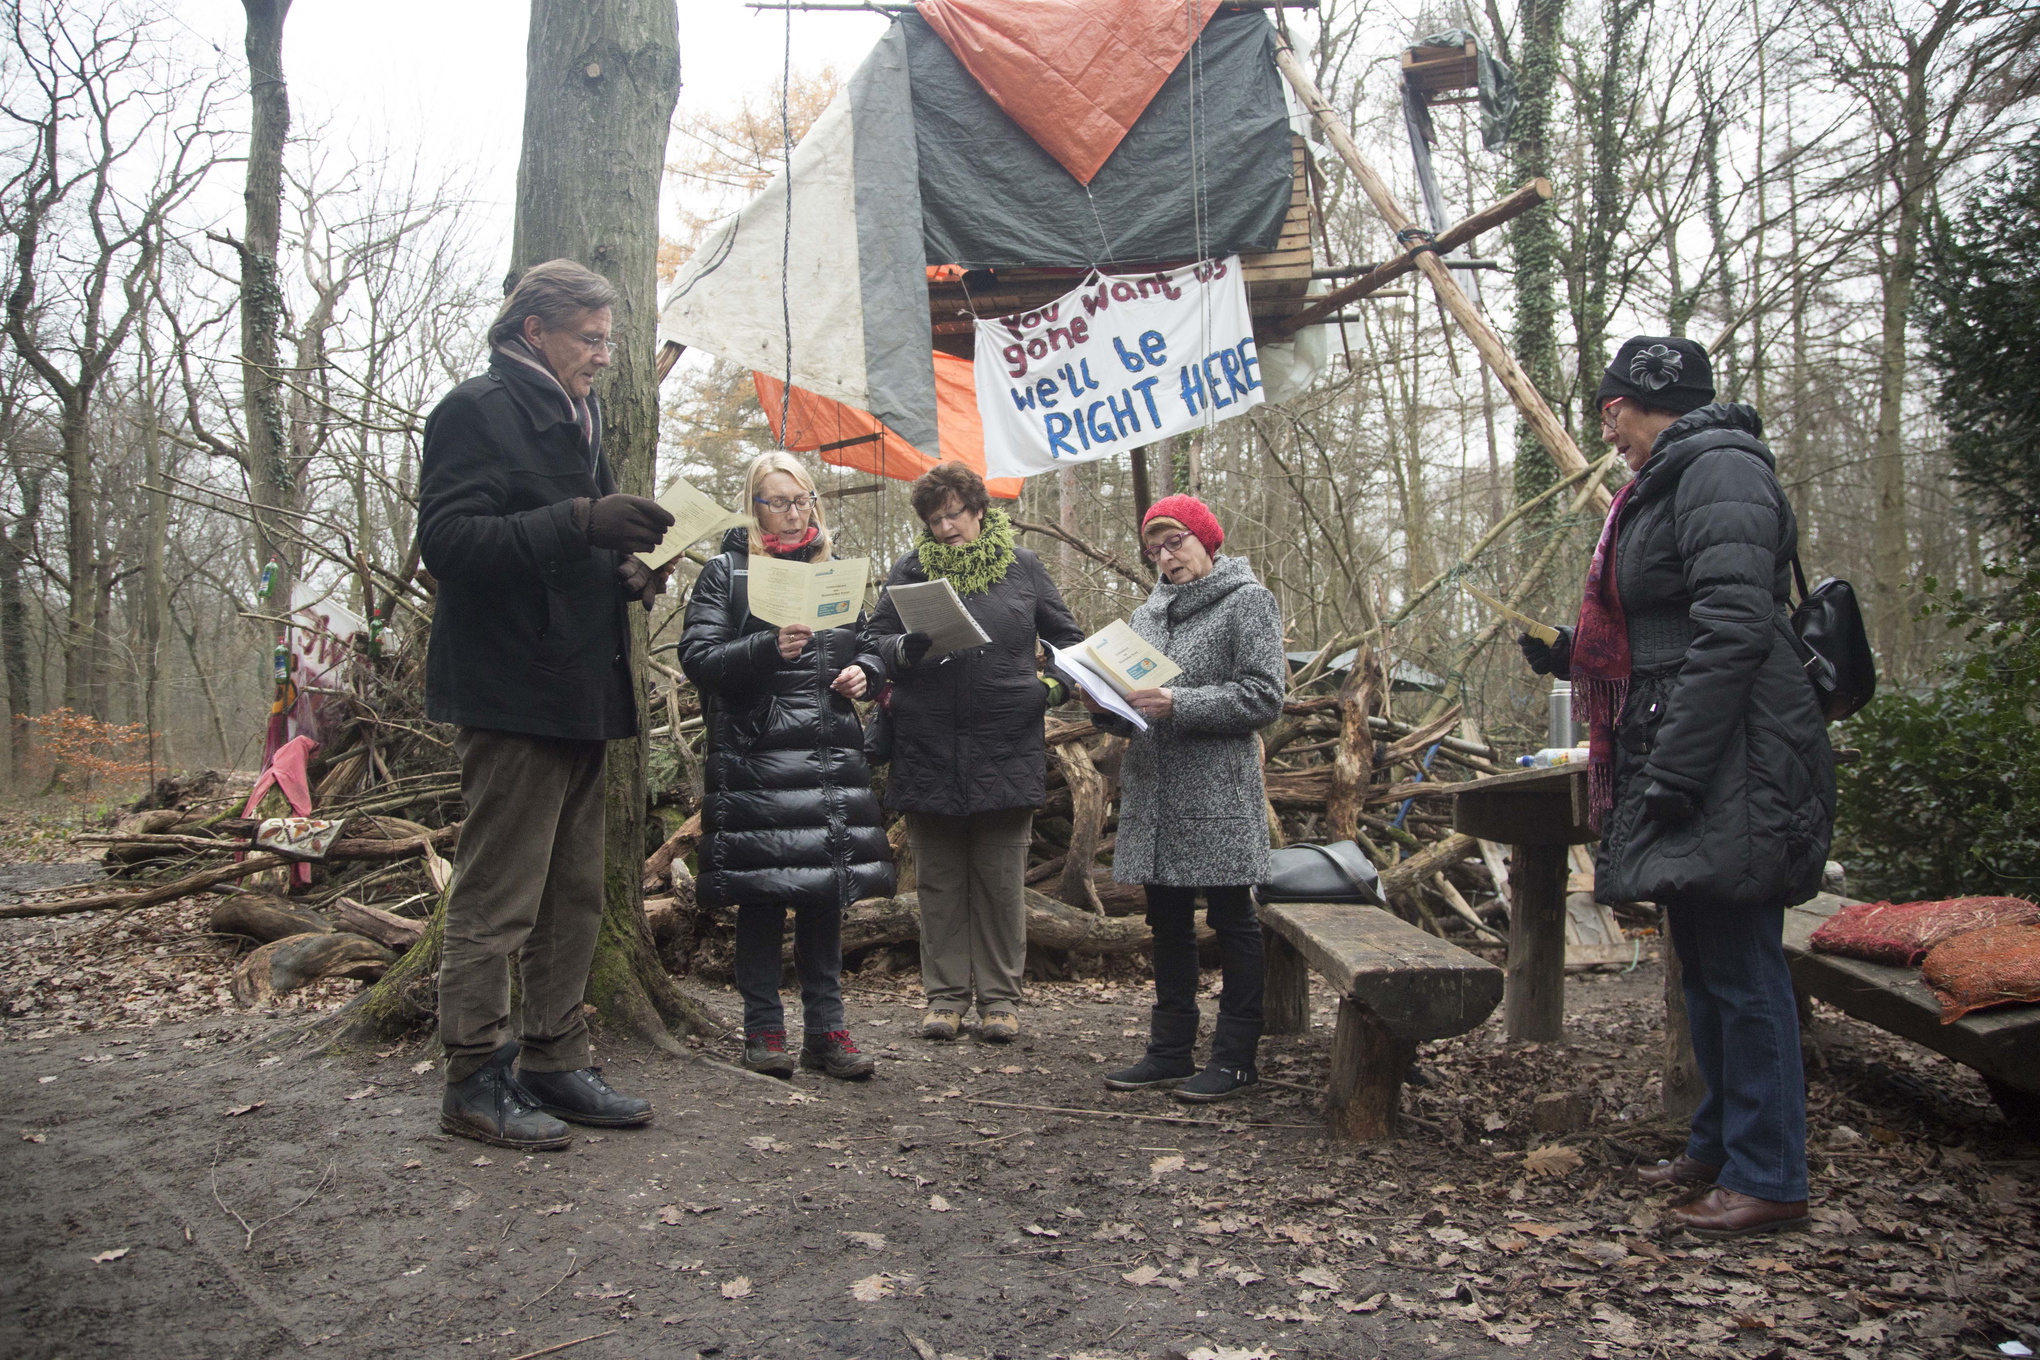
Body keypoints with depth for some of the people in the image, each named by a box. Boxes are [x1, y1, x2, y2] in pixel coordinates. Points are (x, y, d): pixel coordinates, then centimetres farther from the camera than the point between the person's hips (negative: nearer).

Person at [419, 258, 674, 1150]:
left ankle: (554, 1064, 21)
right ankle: (476, 1082, 5)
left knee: (575, 897, 12)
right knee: (497, 900, -5)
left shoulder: (578, 420, 22)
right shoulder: (476, 411, -6)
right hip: (511, 694, -9)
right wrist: (577, 522, -26)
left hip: (580, 694, 9)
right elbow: (446, 540, -18)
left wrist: (621, 573, 9)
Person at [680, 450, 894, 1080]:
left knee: (828, 891, 5)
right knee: (761, 896, -1)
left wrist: (864, 672, 2)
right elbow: (698, 658, -6)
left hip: (831, 755, 4)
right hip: (755, 755, -4)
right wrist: (768, 649, -21)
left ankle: (825, 1029, 13)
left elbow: (867, 645, 25)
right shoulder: (725, 573, 4)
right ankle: (763, 1028, 11)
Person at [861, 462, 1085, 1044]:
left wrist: (1058, 686, -2)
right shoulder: (909, 570, 7)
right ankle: (945, 993, 18)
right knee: (939, 880, 7)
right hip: (927, 750, 1)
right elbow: (872, 639, 5)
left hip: (1006, 751, 0)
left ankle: (1000, 995, 15)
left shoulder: (1023, 568, 8)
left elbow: (1070, 639, 15)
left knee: (1001, 881, 4)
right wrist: (907, 649, -16)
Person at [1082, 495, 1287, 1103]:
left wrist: (1177, 705, -20)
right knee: (1168, 923, 12)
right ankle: (1171, 1050, 22)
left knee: (1232, 921, 1)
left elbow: (1264, 696, -13)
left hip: (1218, 795, -7)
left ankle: (1234, 1057, 9)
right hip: (1153, 792, 7)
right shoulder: (1147, 614, 17)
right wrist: (1107, 708, -1)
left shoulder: (1248, 601, -3)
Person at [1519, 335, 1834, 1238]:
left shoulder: (1719, 473, -12)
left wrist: (1673, 773, -24)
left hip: (1733, 771, -10)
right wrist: (1572, 660, 19)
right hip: (1688, 772, 10)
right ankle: (1719, 1147, 28)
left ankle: (1769, 1179, 6)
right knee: (1707, 966, 16)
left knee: (1741, 970, -4)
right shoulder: (1666, 486, 20)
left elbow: (1733, 633, -22)